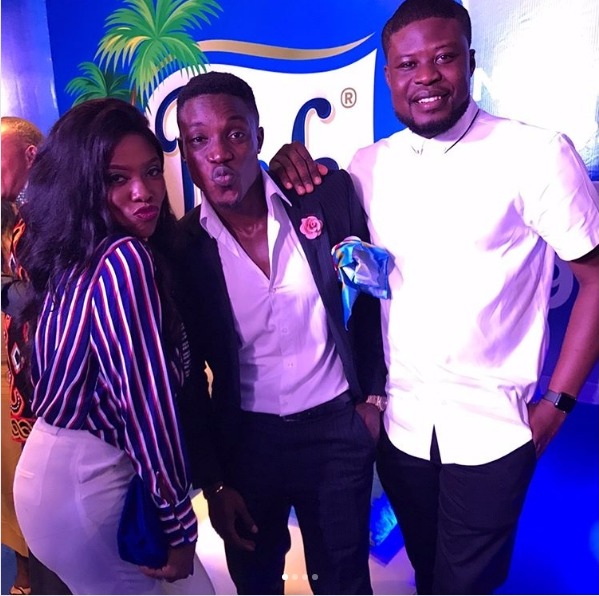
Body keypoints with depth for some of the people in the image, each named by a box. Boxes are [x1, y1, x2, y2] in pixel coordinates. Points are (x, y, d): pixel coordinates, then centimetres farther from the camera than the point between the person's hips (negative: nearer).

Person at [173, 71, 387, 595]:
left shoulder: (327, 197, -12)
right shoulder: (180, 250, -12)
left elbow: (370, 298, 2)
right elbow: (186, 380, -2)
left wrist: (372, 396, 2)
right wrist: (213, 484, 1)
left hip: (337, 429, 0)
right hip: (244, 441, 1)